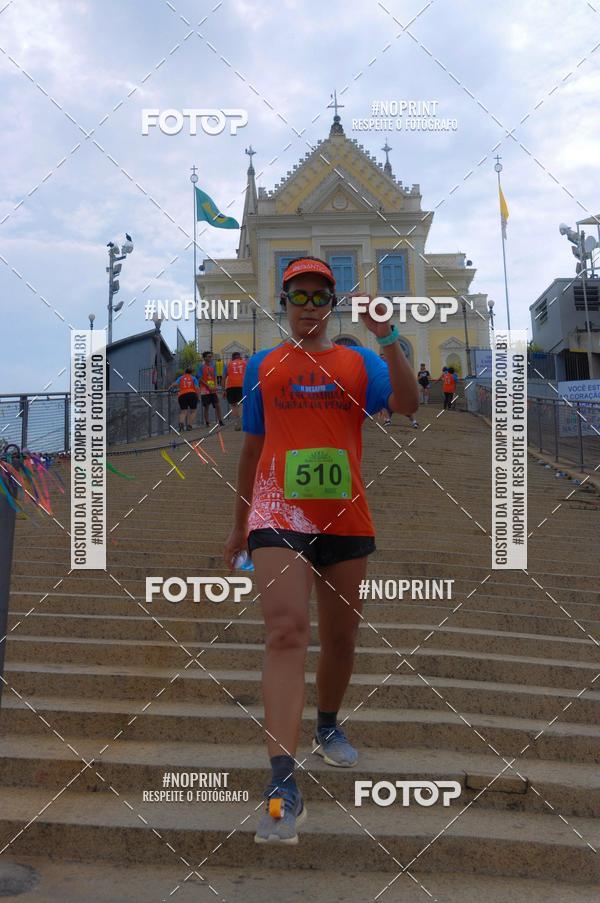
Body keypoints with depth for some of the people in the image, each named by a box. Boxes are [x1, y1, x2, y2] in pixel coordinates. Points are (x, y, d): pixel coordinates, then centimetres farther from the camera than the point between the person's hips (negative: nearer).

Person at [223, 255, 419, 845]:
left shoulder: (358, 362, 9)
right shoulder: (262, 366, 11)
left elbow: (407, 404, -9)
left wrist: (387, 338, -19)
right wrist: (238, 526, 19)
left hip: (345, 519, 2)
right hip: (278, 516, -2)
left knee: (340, 636, 14)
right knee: (286, 633, -18)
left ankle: (328, 727, 41)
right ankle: (283, 785, -21)